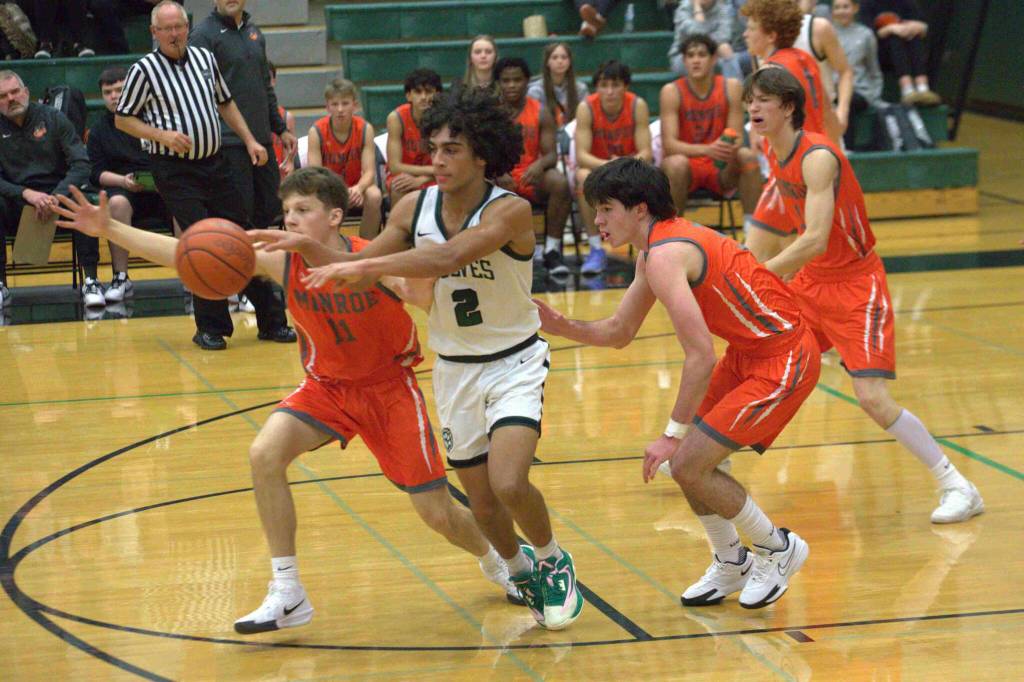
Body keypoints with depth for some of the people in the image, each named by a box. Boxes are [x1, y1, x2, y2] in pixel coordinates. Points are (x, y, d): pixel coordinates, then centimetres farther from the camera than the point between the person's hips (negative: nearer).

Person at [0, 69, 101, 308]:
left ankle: (91, 281, -26)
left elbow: (81, 164, -4)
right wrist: (26, 194, -24)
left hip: (57, 192, 0)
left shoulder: (53, 118, 3)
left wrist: (57, 196, -20)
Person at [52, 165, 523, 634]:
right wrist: (109, 229, -30)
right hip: (327, 385, 3)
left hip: (389, 387, -3)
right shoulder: (281, 261, -19)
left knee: (438, 515, 0)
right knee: (264, 454, -23)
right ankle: (287, 595, -12)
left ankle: (498, 560, 37)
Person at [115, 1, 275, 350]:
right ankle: (210, 327, 0)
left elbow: (225, 103, 20)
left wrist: (249, 140, 13)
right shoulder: (144, 70, -7)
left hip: (215, 164, 5)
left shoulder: (205, 58, 8)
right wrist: (162, 135, -15)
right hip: (175, 171, -5)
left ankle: (271, 321, 14)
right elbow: (122, 119, -2)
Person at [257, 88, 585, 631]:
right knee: (482, 505, 8)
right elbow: (357, 271, 0)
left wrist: (362, 264, -43)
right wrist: (304, 247, -19)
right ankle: (520, 570, 40)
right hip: (454, 369, 5)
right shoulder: (416, 207, -5)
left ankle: (553, 562, 6)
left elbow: (449, 256, -38)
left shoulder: (510, 211, -22)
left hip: (515, 363, -5)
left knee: (509, 484, -24)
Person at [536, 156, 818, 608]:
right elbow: (619, 332, 19)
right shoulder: (656, 248, 10)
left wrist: (674, 434, -21)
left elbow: (700, 357, -27)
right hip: (749, 354, 10)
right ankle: (731, 563, 26)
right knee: (689, 457, 10)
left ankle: (778, 548, 10)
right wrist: (561, 326, 2)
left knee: (689, 465, -9)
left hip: (785, 360, -10)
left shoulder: (664, 256, -22)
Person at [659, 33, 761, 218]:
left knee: (747, 157, -27)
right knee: (677, 163, -35)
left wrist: (731, 147, -30)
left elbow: (737, 137, -4)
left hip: (720, 168, 2)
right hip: (688, 166, -2)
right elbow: (669, 144, -16)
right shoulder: (671, 91, -8)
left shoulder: (731, 87, -2)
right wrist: (707, 149, -33)